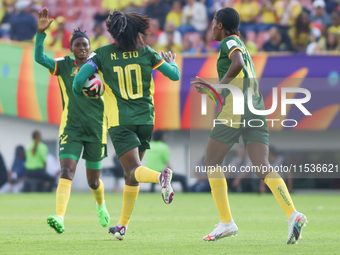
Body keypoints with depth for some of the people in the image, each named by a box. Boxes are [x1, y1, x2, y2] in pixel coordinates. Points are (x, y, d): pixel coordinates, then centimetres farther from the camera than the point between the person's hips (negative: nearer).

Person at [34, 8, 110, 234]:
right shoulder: (64, 66, 0)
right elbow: (39, 58, -14)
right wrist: (41, 32, -25)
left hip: (96, 129, 1)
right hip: (71, 128, -1)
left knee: (93, 181, 12)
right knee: (67, 171, -21)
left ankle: (101, 206, 44)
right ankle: (60, 217, -32)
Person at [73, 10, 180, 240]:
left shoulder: (102, 55, -3)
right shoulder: (146, 52, 0)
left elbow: (79, 81, -8)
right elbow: (175, 75, 3)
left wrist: (82, 92, 15)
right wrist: (172, 62, 26)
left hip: (120, 122, -3)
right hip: (145, 119, 3)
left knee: (134, 169, -13)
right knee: (130, 174, 15)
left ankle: (160, 176, -47)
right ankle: (123, 225, 17)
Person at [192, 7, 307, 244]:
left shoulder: (230, 42, 0)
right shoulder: (242, 46, 27)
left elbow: (237, 64, -23)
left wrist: (220, 84, -9)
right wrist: (210, 88, 38)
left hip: (235, 110, -8)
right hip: (257, 110, 8)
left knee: (212, 162, 6)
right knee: (263, 168, -4)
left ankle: (226, 222, 1)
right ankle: (293, 214, -25)